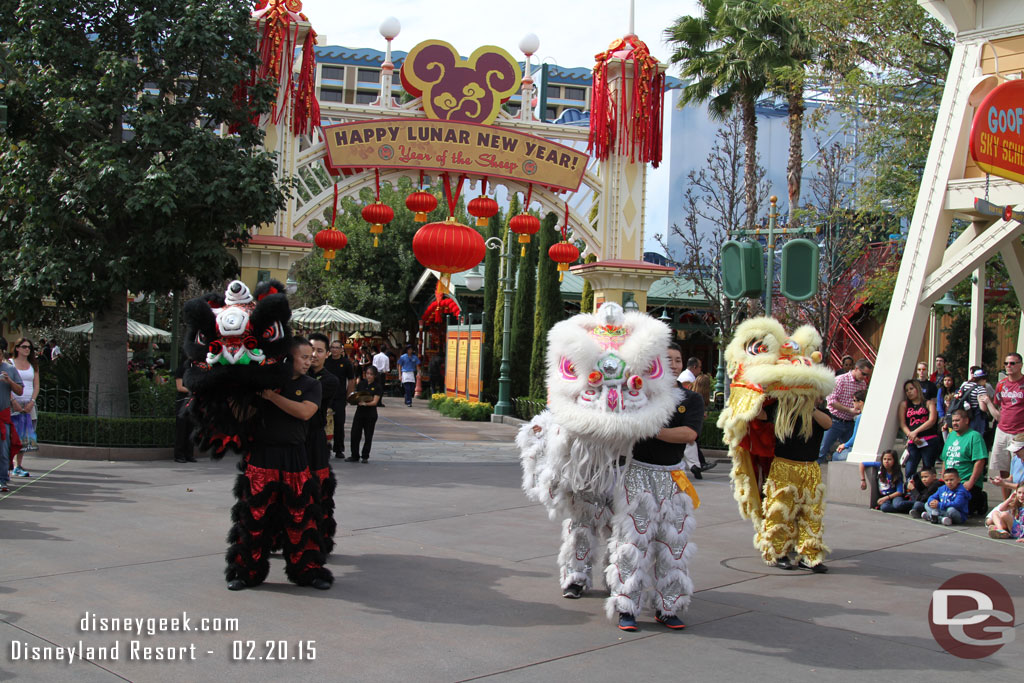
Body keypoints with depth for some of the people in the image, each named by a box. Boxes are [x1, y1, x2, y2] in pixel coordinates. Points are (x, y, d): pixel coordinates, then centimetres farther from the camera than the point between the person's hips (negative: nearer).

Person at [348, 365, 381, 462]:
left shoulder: (377, 386, -4)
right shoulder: (361, 383, 7)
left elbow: (375, 402, -11)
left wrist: (365, 403, -27)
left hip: (371, 414, -3)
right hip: (359, 412, 3)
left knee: (368, 436, 4)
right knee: (355, 434, -1)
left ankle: (365, 456, 15)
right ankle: (354, 456, 9)